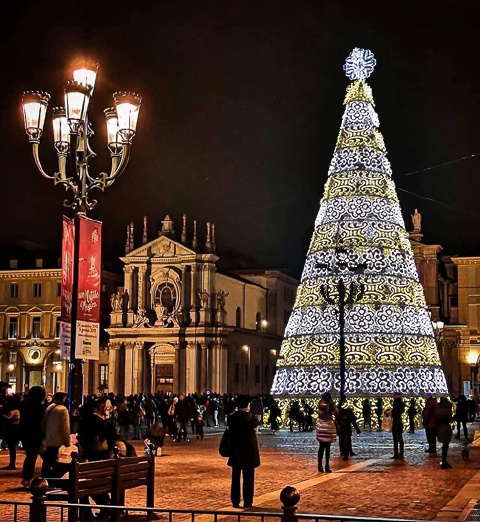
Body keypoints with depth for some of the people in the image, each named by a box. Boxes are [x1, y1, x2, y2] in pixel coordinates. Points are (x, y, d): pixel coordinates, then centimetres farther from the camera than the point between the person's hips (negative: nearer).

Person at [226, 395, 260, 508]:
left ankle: (235, 501, 14)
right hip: (249, 451, -3)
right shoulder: (250, 417, -14)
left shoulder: (231, 417, -5)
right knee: (248, 477, 5)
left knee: (235, 476, 12)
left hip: (235, 450, 3)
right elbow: (256, 423, 5)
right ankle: (247, 502, 7)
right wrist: (249, 412, 6)